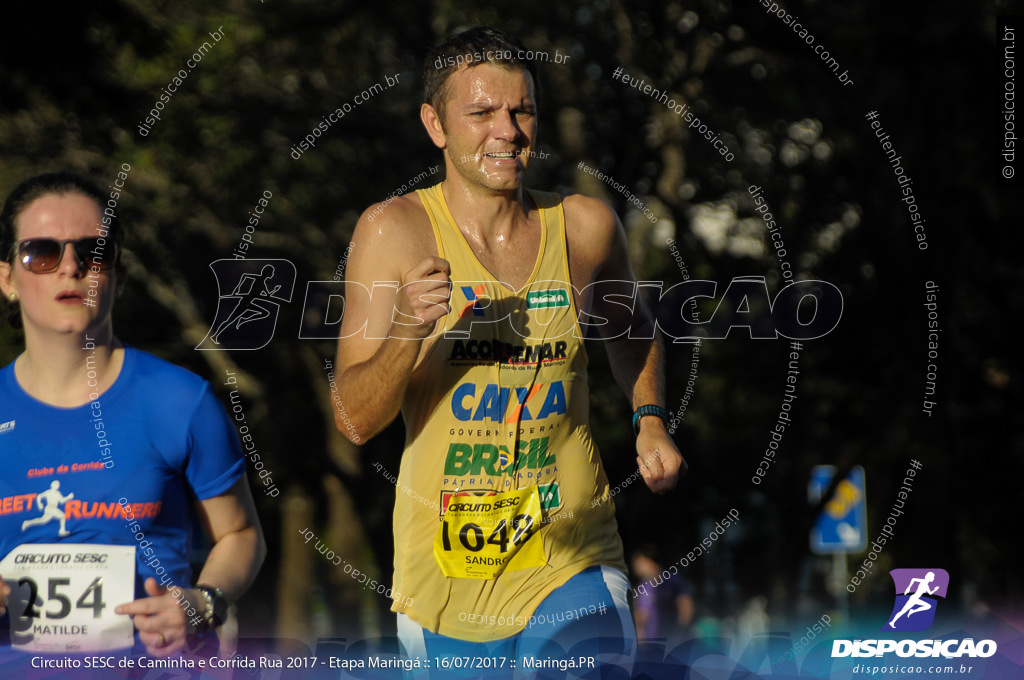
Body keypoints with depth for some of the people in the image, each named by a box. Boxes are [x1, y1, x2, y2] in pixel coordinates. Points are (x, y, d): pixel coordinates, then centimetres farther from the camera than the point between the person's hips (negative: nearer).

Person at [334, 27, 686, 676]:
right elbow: (355, 421, -9)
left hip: (572, 563, 1)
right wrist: (408, 331, -25)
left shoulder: (586, 226, 2)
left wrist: (651, 421, 11)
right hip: (446, 568, -1)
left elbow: (627, 329, 26)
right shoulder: (396, 230, -6)